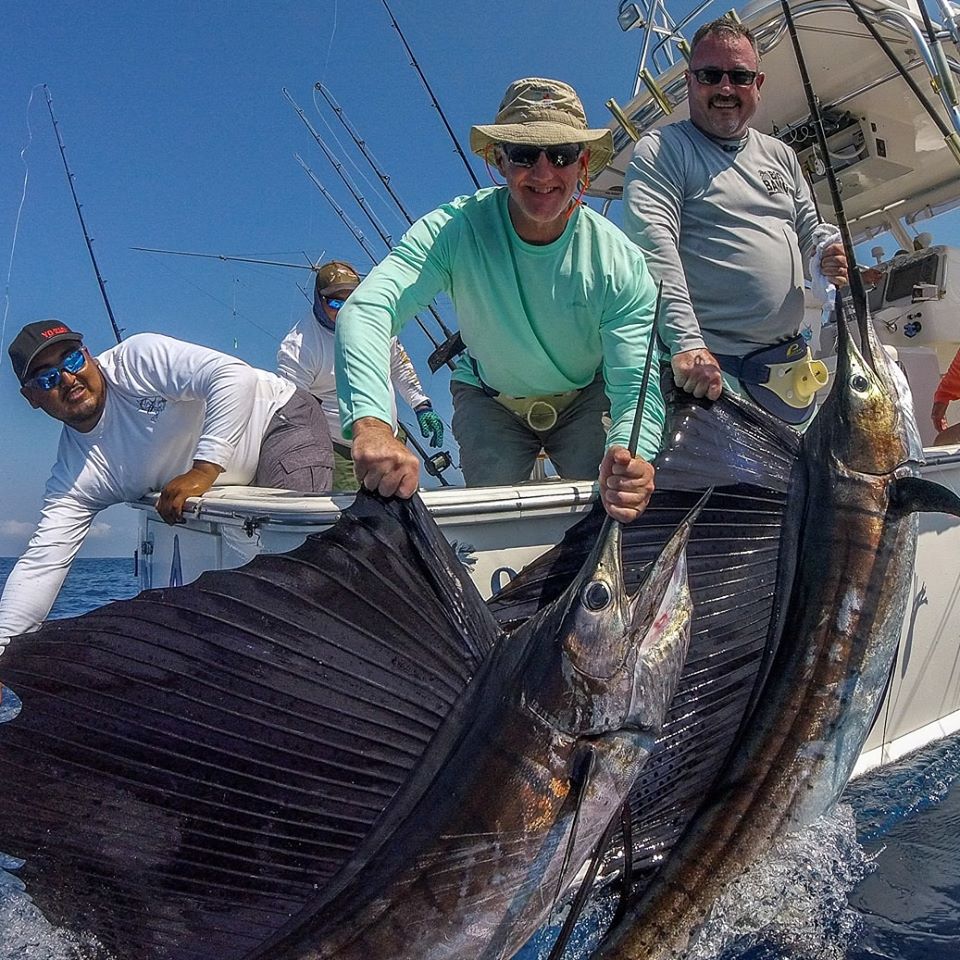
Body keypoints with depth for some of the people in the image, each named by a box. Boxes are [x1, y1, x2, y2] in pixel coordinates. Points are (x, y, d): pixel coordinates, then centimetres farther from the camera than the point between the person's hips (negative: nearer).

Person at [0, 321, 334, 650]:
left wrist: (203, 469, -35)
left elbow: (236, 377, -31)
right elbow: (42, 562, -10)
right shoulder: (72, 478, -6)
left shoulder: (137, 359, -21)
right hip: (240, 488, 6)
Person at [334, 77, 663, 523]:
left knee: (614, 506, -17)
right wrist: (371, 424, -62)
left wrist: (628, 456, -55)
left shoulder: (621, 262, -25)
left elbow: (637, 386, -30)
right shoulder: (454, 230, -28)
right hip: (491, 398, 0)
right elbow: (365, 310, -42)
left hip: (586, 399, 1)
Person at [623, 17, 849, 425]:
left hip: (789, 362, 7)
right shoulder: (660, 150, -4)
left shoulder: (780, 155, 18)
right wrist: (685, 341, -30)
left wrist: (829, 251, -2)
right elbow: (652, 243, -18)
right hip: (707, 363, -7)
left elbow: (810, 226, 26)